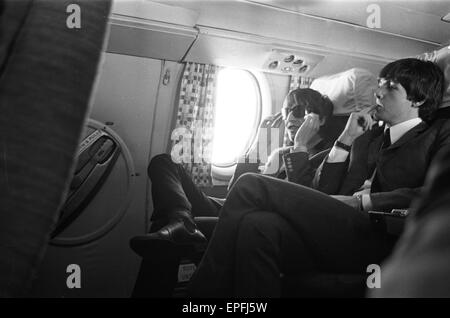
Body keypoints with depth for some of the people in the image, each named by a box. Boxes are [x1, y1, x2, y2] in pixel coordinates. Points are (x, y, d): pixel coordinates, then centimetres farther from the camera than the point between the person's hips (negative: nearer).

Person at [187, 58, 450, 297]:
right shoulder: (367, 139, 28)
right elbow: (323, 192, 16)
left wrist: (359, 201, -12)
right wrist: (347, 138, 11)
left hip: (379, 237, -5)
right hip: (336, 233, 5)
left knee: (251, 186, -18)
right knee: (257, 225, -30)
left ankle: (205, 289, -10)